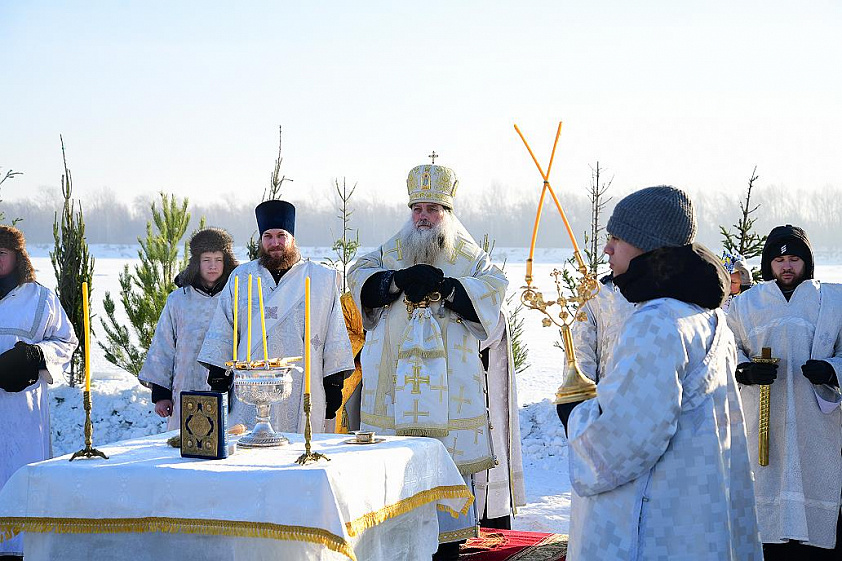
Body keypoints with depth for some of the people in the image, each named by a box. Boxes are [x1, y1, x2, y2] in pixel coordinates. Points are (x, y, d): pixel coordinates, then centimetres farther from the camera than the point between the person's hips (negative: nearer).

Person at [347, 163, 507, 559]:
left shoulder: (469, 255, 11)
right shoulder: (391, 251, 15)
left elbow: (494, 286, -6)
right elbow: (360, 277, 0)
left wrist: (446, 287, -19)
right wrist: (398, 280, -18)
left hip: (450, 376, -1)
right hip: (396, 374, 1)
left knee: (448, 456, -3)